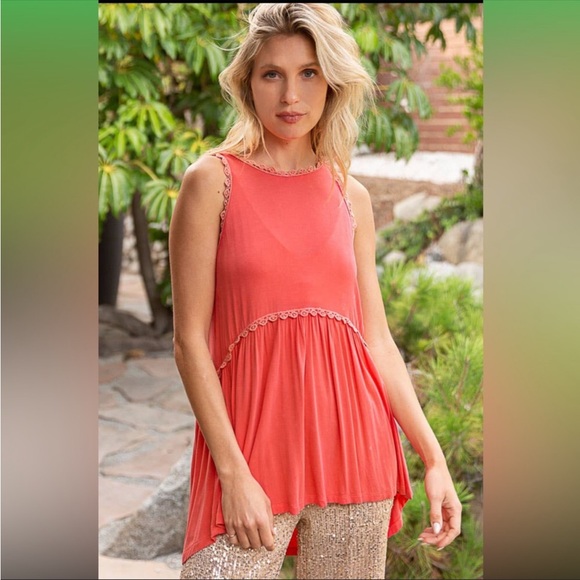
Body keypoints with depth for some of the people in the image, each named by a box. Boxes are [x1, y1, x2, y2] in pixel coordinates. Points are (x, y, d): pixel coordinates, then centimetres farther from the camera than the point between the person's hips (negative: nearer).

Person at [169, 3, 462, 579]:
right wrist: (233, 474, -12)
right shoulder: (214, 181, -2)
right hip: (251, 447, -3)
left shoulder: (351, 197, 9)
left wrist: (434, 458, 4)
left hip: (352, 445, 4)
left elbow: (377, 339, 10)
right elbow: (190, 339, -6)